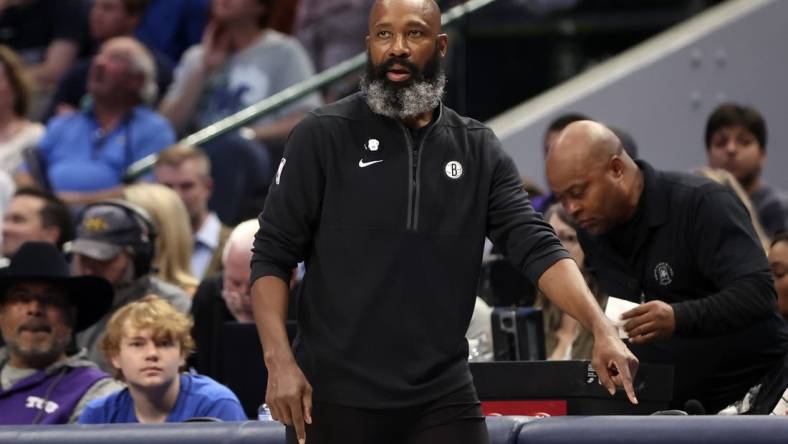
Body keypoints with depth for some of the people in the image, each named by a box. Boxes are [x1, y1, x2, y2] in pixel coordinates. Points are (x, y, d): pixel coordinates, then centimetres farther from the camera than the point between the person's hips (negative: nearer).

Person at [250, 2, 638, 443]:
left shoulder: (479, 150, 7)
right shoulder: (323, 136, -1)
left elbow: (537, 247, -2)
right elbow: (272, 257, -2)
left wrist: (602, 328, -17)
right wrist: (280, 361, -14)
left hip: (443, 401, 2)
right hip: (334, 398, -2)